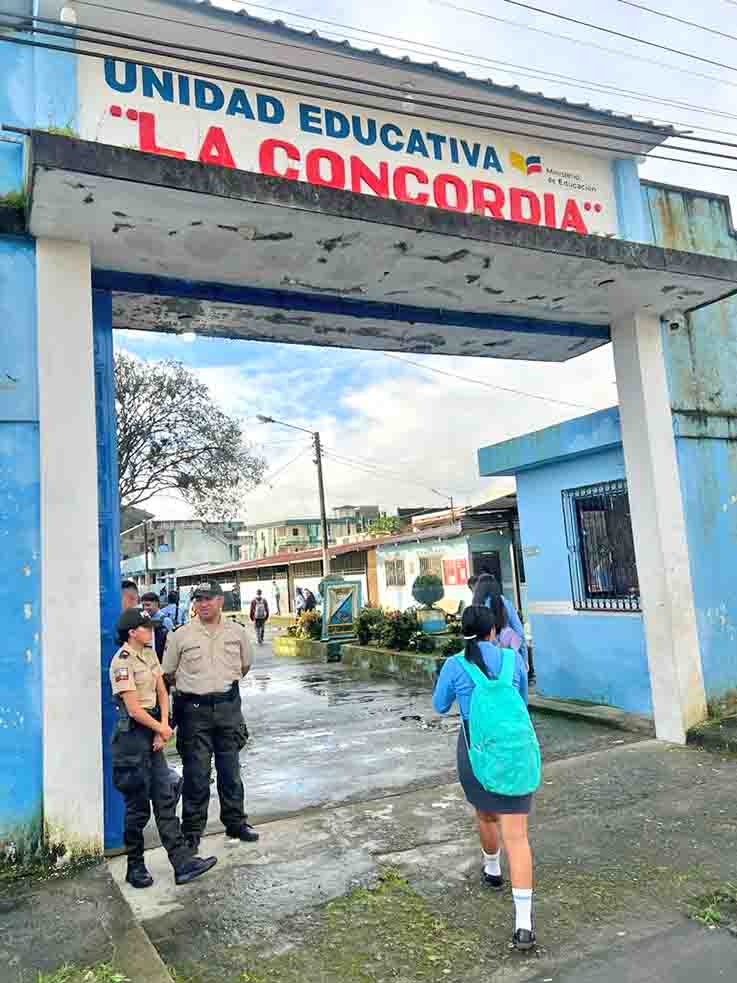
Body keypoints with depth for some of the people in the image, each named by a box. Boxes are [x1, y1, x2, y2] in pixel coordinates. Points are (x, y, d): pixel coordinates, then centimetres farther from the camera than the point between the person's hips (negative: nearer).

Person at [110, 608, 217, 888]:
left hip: (153, 731, 8)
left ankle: (183, 863, 11)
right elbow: (134, 709, -18)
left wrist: (163, 727, -3)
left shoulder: (149, 654, 10)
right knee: (138, 806, 4)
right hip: (132, 732, -8)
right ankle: (135, 867, 21)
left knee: (165, 799, 7)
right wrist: (162, 729, -7)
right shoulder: (122, 661, -16)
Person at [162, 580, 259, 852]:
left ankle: (235, 822, 28)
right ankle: (192, 831, 18)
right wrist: (191, 686, 8)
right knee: (196, 774, 3)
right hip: (194, 710, -2)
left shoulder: (237, 632, 1)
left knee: (230, 770, 13)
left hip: (229, 706, 2)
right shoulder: (181, 635, -6)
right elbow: (168, 673, 5)